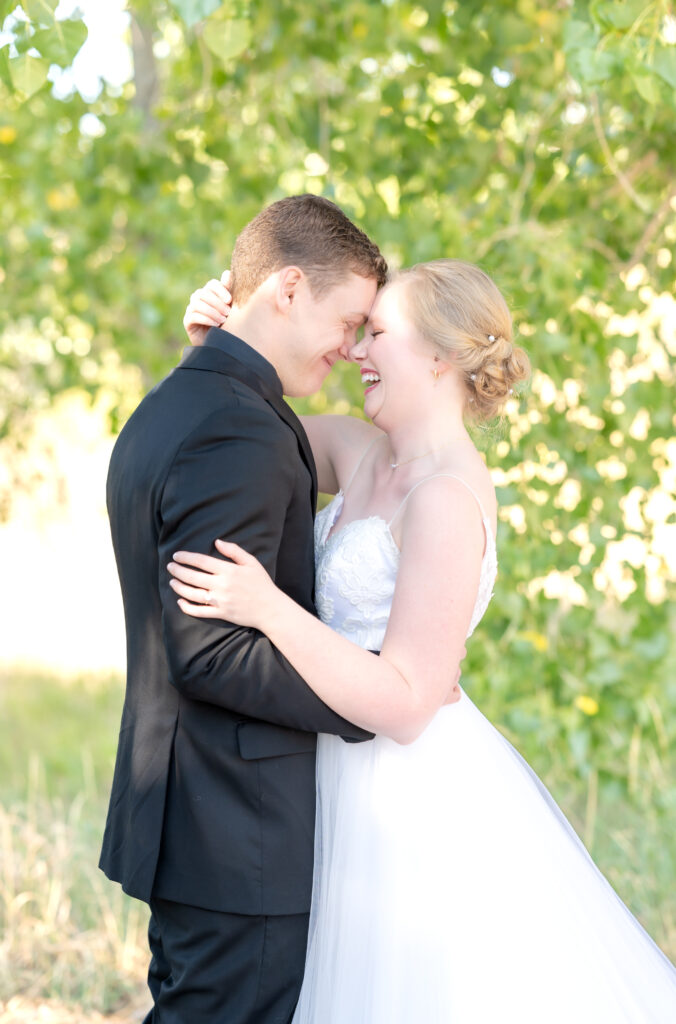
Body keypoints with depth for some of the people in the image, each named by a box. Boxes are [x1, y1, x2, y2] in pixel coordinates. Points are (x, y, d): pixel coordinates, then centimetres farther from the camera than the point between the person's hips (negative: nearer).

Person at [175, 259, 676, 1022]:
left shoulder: (448, 498, -21)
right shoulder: (365, 453, 4)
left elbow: (405, 705, -23)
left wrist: (267, 608, -28)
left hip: (414, 801, -9)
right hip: (360, 786, 9)